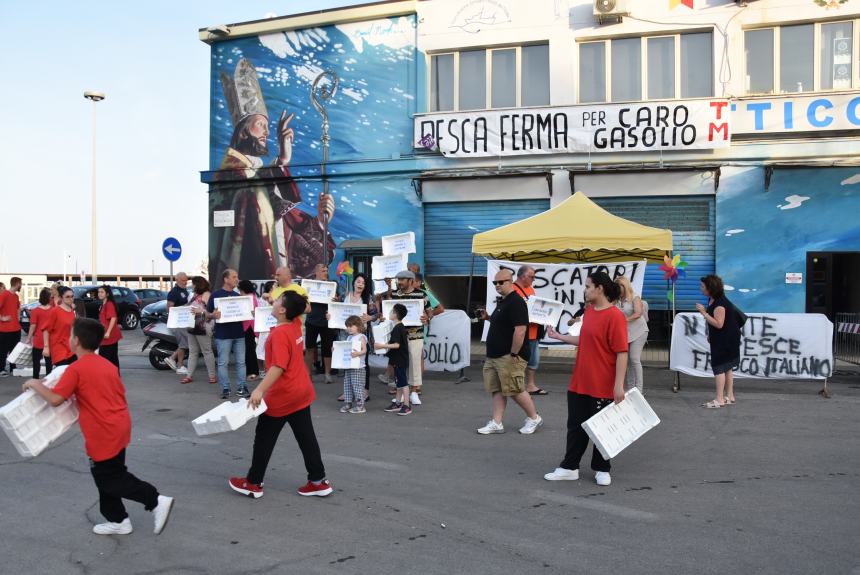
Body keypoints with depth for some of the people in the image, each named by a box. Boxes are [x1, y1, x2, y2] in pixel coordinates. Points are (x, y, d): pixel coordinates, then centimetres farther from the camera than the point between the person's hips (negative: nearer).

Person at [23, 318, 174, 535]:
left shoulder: (75, 369, -12)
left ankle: (157, 502, -4)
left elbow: (55, 399, -15)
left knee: (110, 479, 2)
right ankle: (118, 521, 25)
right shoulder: (107, 365, 11)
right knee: (109, 475, 19)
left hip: (104, 434, -8)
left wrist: (35, 384, 1)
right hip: (119, 426, 8)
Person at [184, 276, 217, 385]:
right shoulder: (195, 295, 18)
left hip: (202, 328, -9)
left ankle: (212, 375, 2)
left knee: (207, 352, -3)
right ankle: (189, 375, 12)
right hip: (192, 327, 9)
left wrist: (201, 311, -30)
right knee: (192, 352, 10)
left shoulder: (206, 295, -8)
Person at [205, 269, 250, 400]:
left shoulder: (237, 296, 14)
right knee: (223, 363, 0)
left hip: (239, 334, 5)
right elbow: (207, 314, -2)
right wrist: (213, 315, -24)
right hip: (223, 335, -5)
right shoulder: (216, 295, -2)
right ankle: (225, 389, 8)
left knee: (241, 362, 6)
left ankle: (241, 388, 12)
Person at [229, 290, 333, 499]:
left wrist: (260, 390, -34)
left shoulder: (279, 334, -22)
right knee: (306, 438, 12)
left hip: (281, 396, -8)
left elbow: (278, 367, -31)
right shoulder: (296, 325, 1)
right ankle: (319, 481, 17)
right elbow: (300, 309, 26)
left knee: (264, 439, 8)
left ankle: (253, 483, 20)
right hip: (301, 392, 8)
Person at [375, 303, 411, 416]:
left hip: (399, 361, -10)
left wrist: (382, 345, -22)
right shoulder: (401, 327, 11)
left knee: (403, 383, -5)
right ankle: (397, 403, 24)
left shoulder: (397, 329, -20)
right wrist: (386, 344, 21)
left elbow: (396, 345, -26)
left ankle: (407, 406, -1)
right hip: (400, 360, 10)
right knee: (399, 382, 15)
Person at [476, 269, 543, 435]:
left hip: (509, 356, -10)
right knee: (497, 390, 8)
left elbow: (520, 330, -23)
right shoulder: (502, 302, 16)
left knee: (514, 390, -3)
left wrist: (513, 355, -23)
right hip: (494, 356, 10)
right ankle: (496, 423, 12)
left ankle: (534, 418, 14)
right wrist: (488, 318, 12)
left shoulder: (516, 302, -16)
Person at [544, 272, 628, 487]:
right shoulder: (588, 311, 7)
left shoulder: (615, 316, -17)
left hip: (603, 387, -7)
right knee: (576, 426, 14)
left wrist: (619, 385, -22)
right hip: (579, 384, 7)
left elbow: (622, 352, -20)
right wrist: (559, 336, 19)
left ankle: (602, 470, 26)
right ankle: (569, 468, 25)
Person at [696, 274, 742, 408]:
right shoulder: (712, 300, 8)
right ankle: (729, 396, 25)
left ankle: (719, 399, -6)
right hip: (720, 338, 10)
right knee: (727, 367, 16)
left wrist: (703, 312, -27)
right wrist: (710, 335, 21)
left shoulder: (720, 303, -23)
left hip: (725, 339, -10)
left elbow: (718, 323, -28)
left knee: (719, 367, -8)